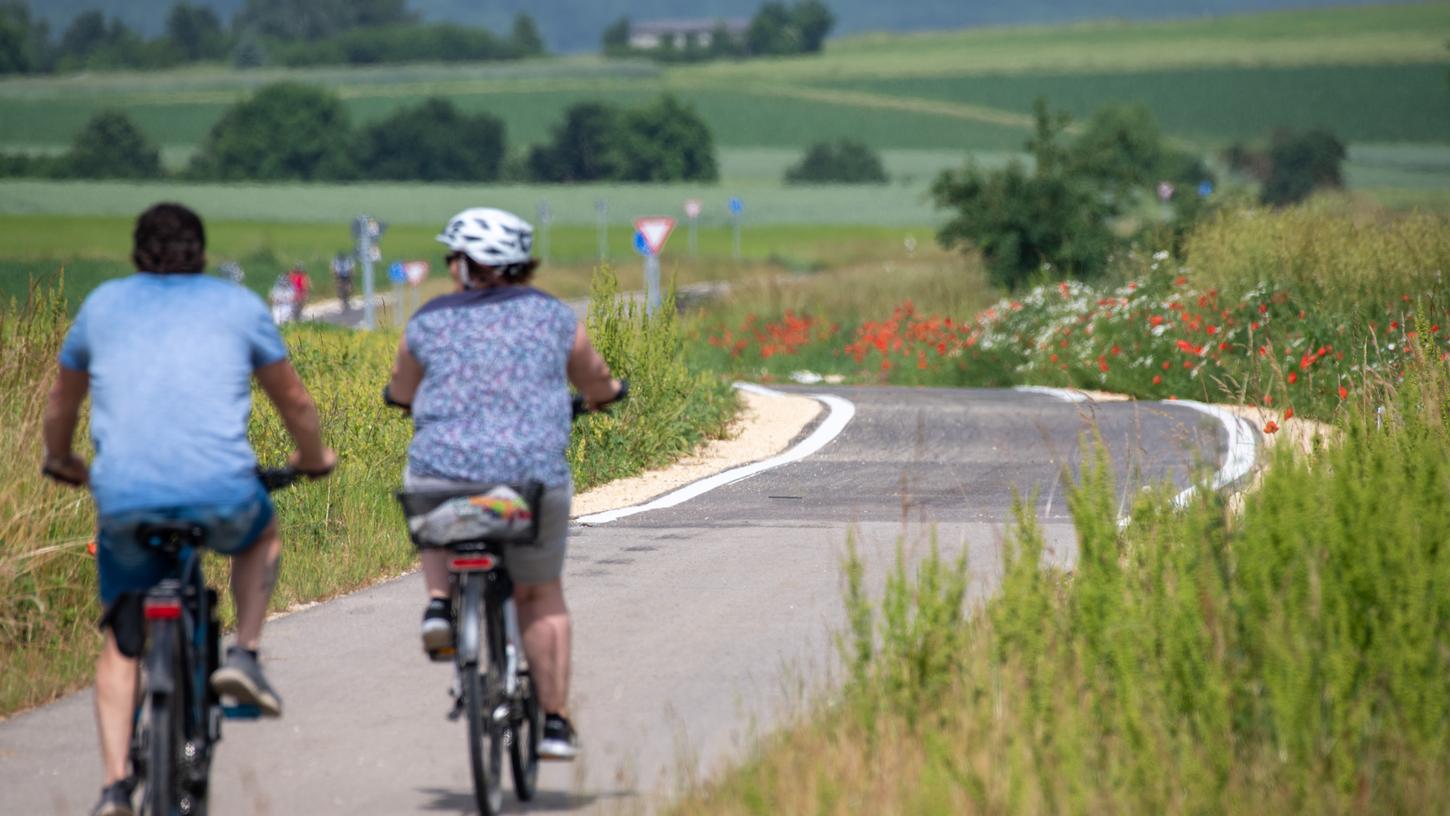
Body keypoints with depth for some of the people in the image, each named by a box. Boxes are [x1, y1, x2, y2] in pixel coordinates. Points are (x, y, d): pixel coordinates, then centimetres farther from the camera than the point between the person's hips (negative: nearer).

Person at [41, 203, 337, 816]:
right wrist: (313, 458, 44)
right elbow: (294, 401, 25)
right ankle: (244, 654, 14)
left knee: (121, 645, 14)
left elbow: (62, 403, 32)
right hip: (221, 490, -1)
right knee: (261, 536, 34)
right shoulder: (238, 305, 16)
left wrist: (59, 460, 51)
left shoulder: (103, 304, 19)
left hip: (123, 496, 1)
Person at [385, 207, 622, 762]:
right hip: (533, 478, 0)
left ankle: (439, 602, 14)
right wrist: (605, 393, 46)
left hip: (443, 475, 0)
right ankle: (554, 722, 12)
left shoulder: (429, 322, 8)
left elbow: (401, 393, 24)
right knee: (541, 596, 18)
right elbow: (598, 386, 23)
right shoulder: (552, 317, 9)